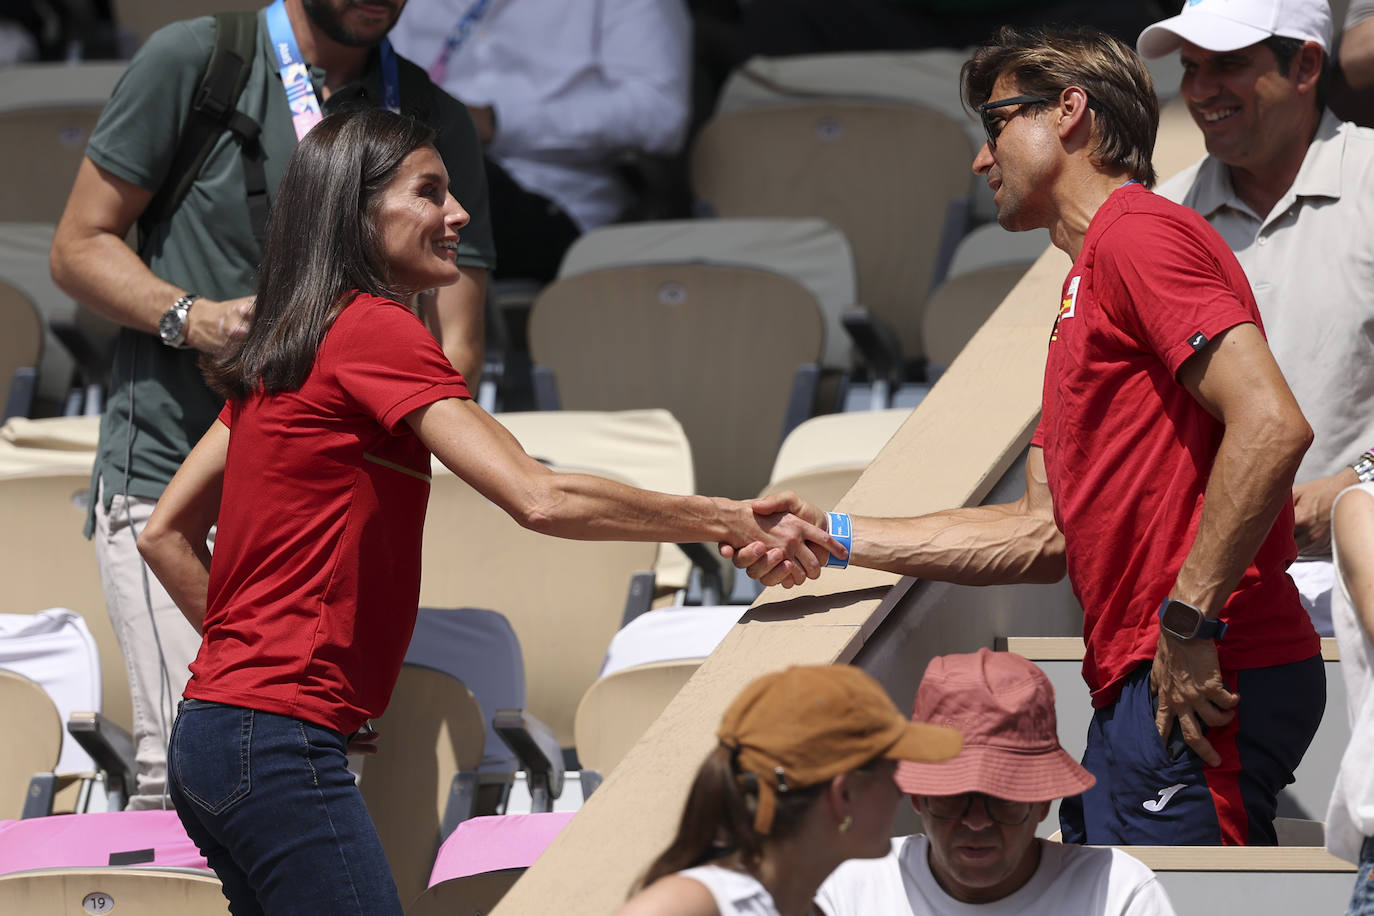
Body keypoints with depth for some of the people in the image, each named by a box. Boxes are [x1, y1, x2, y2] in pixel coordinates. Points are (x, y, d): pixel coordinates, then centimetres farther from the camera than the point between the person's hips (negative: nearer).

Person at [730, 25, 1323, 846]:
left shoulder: (1138, 233, -7)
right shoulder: (1085, 292, 27)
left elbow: (1271, 425, -20)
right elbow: (1049, 536, 23)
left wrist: (1187, 624, -20)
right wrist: (838, 535, 20)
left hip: (1194, 690, -10)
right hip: (1136, 692, 10)